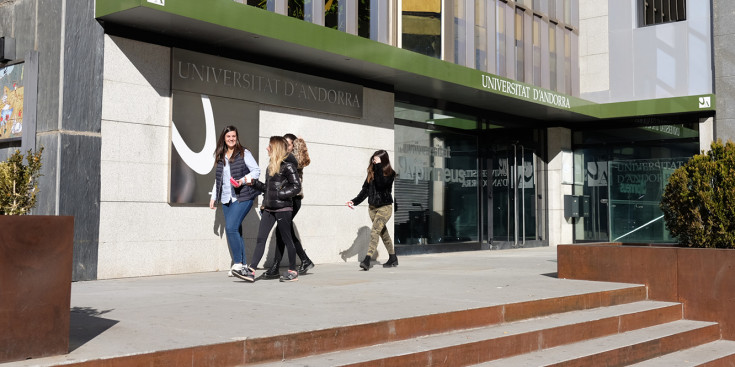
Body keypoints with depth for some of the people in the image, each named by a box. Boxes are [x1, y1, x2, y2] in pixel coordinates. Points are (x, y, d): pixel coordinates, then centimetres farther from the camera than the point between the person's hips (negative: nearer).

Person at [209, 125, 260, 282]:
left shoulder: (244, 153, 0)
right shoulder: (220, 156, 16)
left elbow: (256, 170, -2)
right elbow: (218, 179, 24)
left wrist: (243, 180, -16)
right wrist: (213, 196, 21)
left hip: (242, 197, -6)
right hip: (227, 199, 6)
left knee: (231, 228, -19)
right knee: (235, 231, 5)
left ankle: (238, 264, -13)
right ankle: (243, 266, 12)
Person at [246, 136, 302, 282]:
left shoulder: (287, 166, -9)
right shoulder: (271, 166, 16)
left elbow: (297, 187, -14)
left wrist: (279, 195, -17)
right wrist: (254, 183, 11)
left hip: (283, 208, -7)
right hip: (269, 209, 8)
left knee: (287, 239, 2)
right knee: (261, 238, 0)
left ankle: (293, 271, 14)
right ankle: (251, 269, -2)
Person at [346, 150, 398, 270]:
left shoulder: (390, 173, -9)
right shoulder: (371, 172, 7)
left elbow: (381, 184, -27)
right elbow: (365, 189, 11)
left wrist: (378, 166, -24)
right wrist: (354, 201, 1)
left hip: (385, 207, -6)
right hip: (372, 207, 6)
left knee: (374, 232, -20)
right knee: (383, 233, 15)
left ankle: (367, 260, -28)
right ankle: (393, 258, 29)